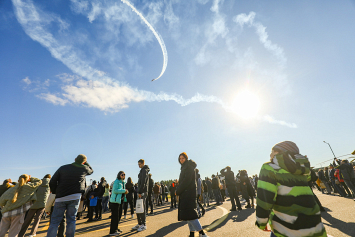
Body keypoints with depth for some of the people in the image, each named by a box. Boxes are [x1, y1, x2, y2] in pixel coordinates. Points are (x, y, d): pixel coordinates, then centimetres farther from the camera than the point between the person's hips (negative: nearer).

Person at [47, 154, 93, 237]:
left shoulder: (63, 168, 4)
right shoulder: (84, 168, 1)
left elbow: (52, 182, 2)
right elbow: (91, 170, 24)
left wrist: (55, 193, 16)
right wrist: (85, 162, 27)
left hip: (60, 197, 1)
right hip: (74, 197, -1)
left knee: (55, 222, 9)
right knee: (71, 220, 11)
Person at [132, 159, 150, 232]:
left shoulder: (144, 170, -10)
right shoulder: (142, 171, 19)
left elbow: (143, 182, -18)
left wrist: (140, 192, -19)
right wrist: (139, 192, 16)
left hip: (143, 192, -9)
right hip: (141, 192, 9)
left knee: (142, 208, -4)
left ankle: (143, 225, 4)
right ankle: (139, 224, 22)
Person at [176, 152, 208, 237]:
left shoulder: (189, 166, -10)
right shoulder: (184, 167, 18)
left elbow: (187, 180, -19)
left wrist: (178, 191, -14)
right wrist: (179, 191, 8)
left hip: (189, 192, -9)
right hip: (185, 193, 9)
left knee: (189, 213, -12)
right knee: (187, 214, 10)